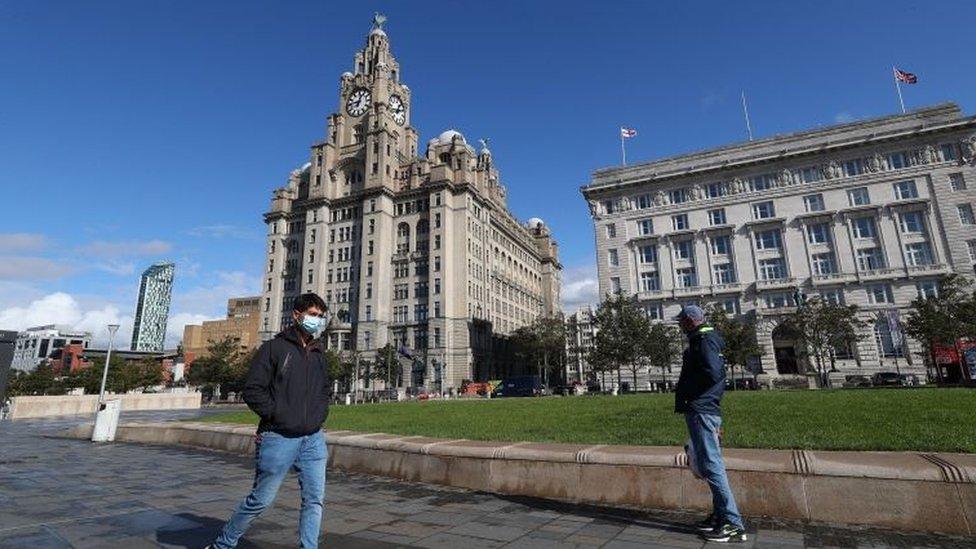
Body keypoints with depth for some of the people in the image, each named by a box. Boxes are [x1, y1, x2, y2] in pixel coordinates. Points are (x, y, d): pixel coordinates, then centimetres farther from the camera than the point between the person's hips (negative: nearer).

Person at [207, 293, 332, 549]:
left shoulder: (319, 355, 12)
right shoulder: (274, 348, -6)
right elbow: (252, 390, -9)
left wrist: (318, 415, 6)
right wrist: (279, 415, -12)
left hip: (313, 439, 5)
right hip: (279, 439, -5)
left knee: (315, 499, 5)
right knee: (261, 499, 8)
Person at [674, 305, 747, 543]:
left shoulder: (704, 339, -11)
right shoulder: (705, 339, 19)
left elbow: (712, 373, -24)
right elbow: (716, 373, 21)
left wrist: (684, 391, -12)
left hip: (700, 411, -11)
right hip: (706, 410, 11)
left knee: (711, 465, -7)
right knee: (710, 464, 14)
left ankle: (733, 523, -2)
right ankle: (720, 515, 23)